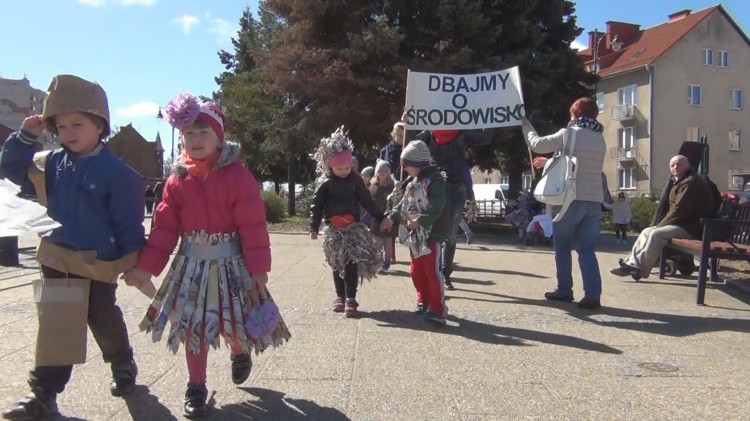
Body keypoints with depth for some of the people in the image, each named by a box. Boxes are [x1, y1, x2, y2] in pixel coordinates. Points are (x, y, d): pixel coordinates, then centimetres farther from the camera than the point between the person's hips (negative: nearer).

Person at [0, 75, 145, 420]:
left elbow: (129, 222, -12)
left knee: (105, 321, 13)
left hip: (97, 264, -4)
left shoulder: (116, 172, -13)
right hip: (56, 259, 5)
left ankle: (123, 367, 39)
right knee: (54, 329, 7)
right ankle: (44, 393, 13)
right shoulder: (51, 164, 4)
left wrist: (134, 262, -11)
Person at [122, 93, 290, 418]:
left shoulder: (237, 175, -11)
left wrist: (258, 267, -13)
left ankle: (240, 353, 43)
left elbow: (253, 224, -12)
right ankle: (196, 387, 24)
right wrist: (145, 267, -5)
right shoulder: (177, 181, 0)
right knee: (193, 327, 8)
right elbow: (164, 228, 0)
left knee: (234, 323, 7)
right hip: (192, 264, 3)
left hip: (231, 263, -2)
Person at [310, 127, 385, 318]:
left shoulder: (356, 180, 0)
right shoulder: (326, 184, -4)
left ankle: (350, 299, -6)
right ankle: (340, 297, 22)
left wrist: (380, 217, 6)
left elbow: (366, 200, 6)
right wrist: (314, 227, -11)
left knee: (352, 263, -8)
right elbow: (316, 205, -3)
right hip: (334, 229, 0)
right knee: (337, 265, 9)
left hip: (354, 226, 0)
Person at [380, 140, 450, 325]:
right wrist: (391, 218, 9)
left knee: (432, 271, -12)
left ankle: (438, 309, -7)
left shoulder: (435, 181, -15)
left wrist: (420, 220, -29)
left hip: (432, 233, -10)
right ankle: (424, 301, 31)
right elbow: (404, 204, 19)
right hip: (415, 235, 10)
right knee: (416, 270, 15)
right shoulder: (413, 183, 16)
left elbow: (436, 208, -25)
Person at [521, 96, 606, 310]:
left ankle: (564, 290, 16)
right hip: (594, 200, 5)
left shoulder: (569, 134, -6)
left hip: (571, 198, -4)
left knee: (563, 247, 10)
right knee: (587, 249, 5)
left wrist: (526, 126, 18)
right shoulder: (600, 140, 12)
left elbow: (537, 144, 1)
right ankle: (593, 294, -4)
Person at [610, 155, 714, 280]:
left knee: (656, 234, -26)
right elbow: (675, 209, 21)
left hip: (691, 226, -11)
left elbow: (680, 210, -21)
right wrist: (661, 224, 5)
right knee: (647, 231, 3)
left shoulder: (692, 182, -13)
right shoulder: (680, 182, 22)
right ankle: (633, 263, -9)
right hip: (683, 223, 11)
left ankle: (640, 269, -28)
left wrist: (661, 224, -14)